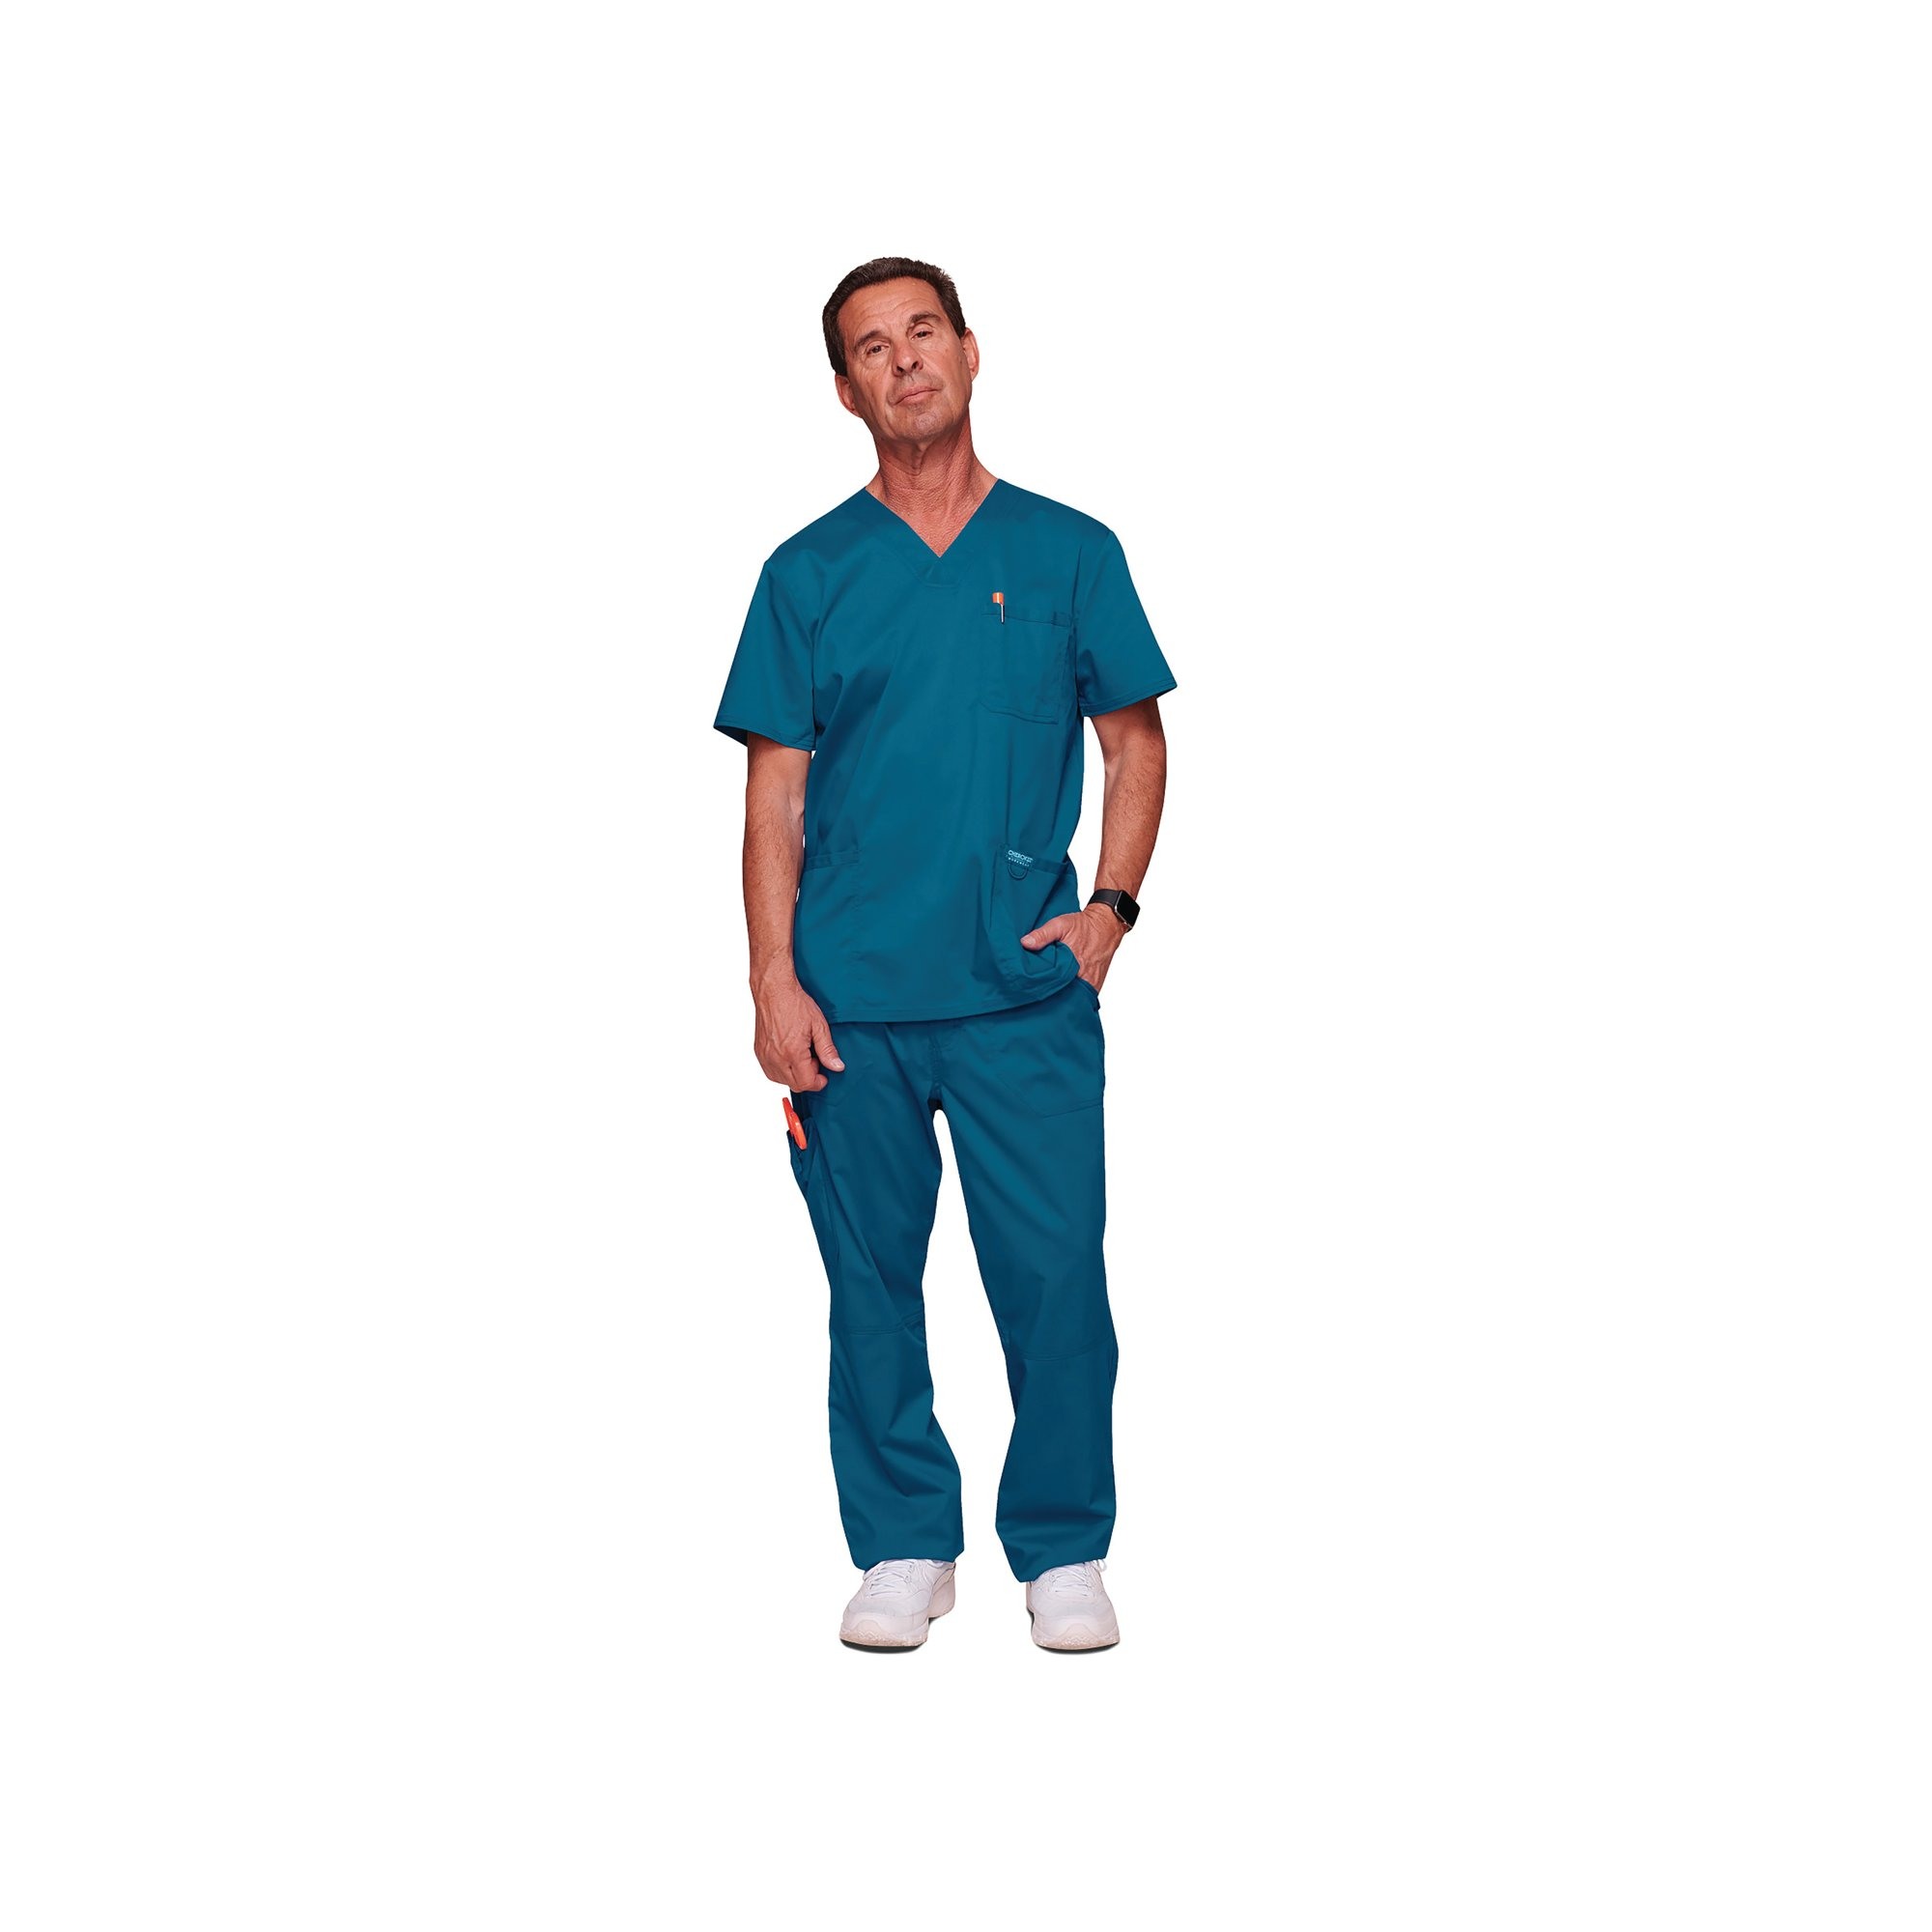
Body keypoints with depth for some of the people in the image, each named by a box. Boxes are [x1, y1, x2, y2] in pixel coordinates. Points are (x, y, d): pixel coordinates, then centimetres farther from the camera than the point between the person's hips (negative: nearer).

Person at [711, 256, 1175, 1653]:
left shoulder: (1069, 552, 6)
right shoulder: (809, 573, 6)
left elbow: (1135, 743, 11)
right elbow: (775, 793, 4)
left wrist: (1111, 904, -4)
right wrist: (777, 984, -5)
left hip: (1028, 989, 0)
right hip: (852, 999, 1)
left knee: (1056, 1273, -1)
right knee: (873, 1279, 8)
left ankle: (1064, 1549, 17)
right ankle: (904, 1545, 23)